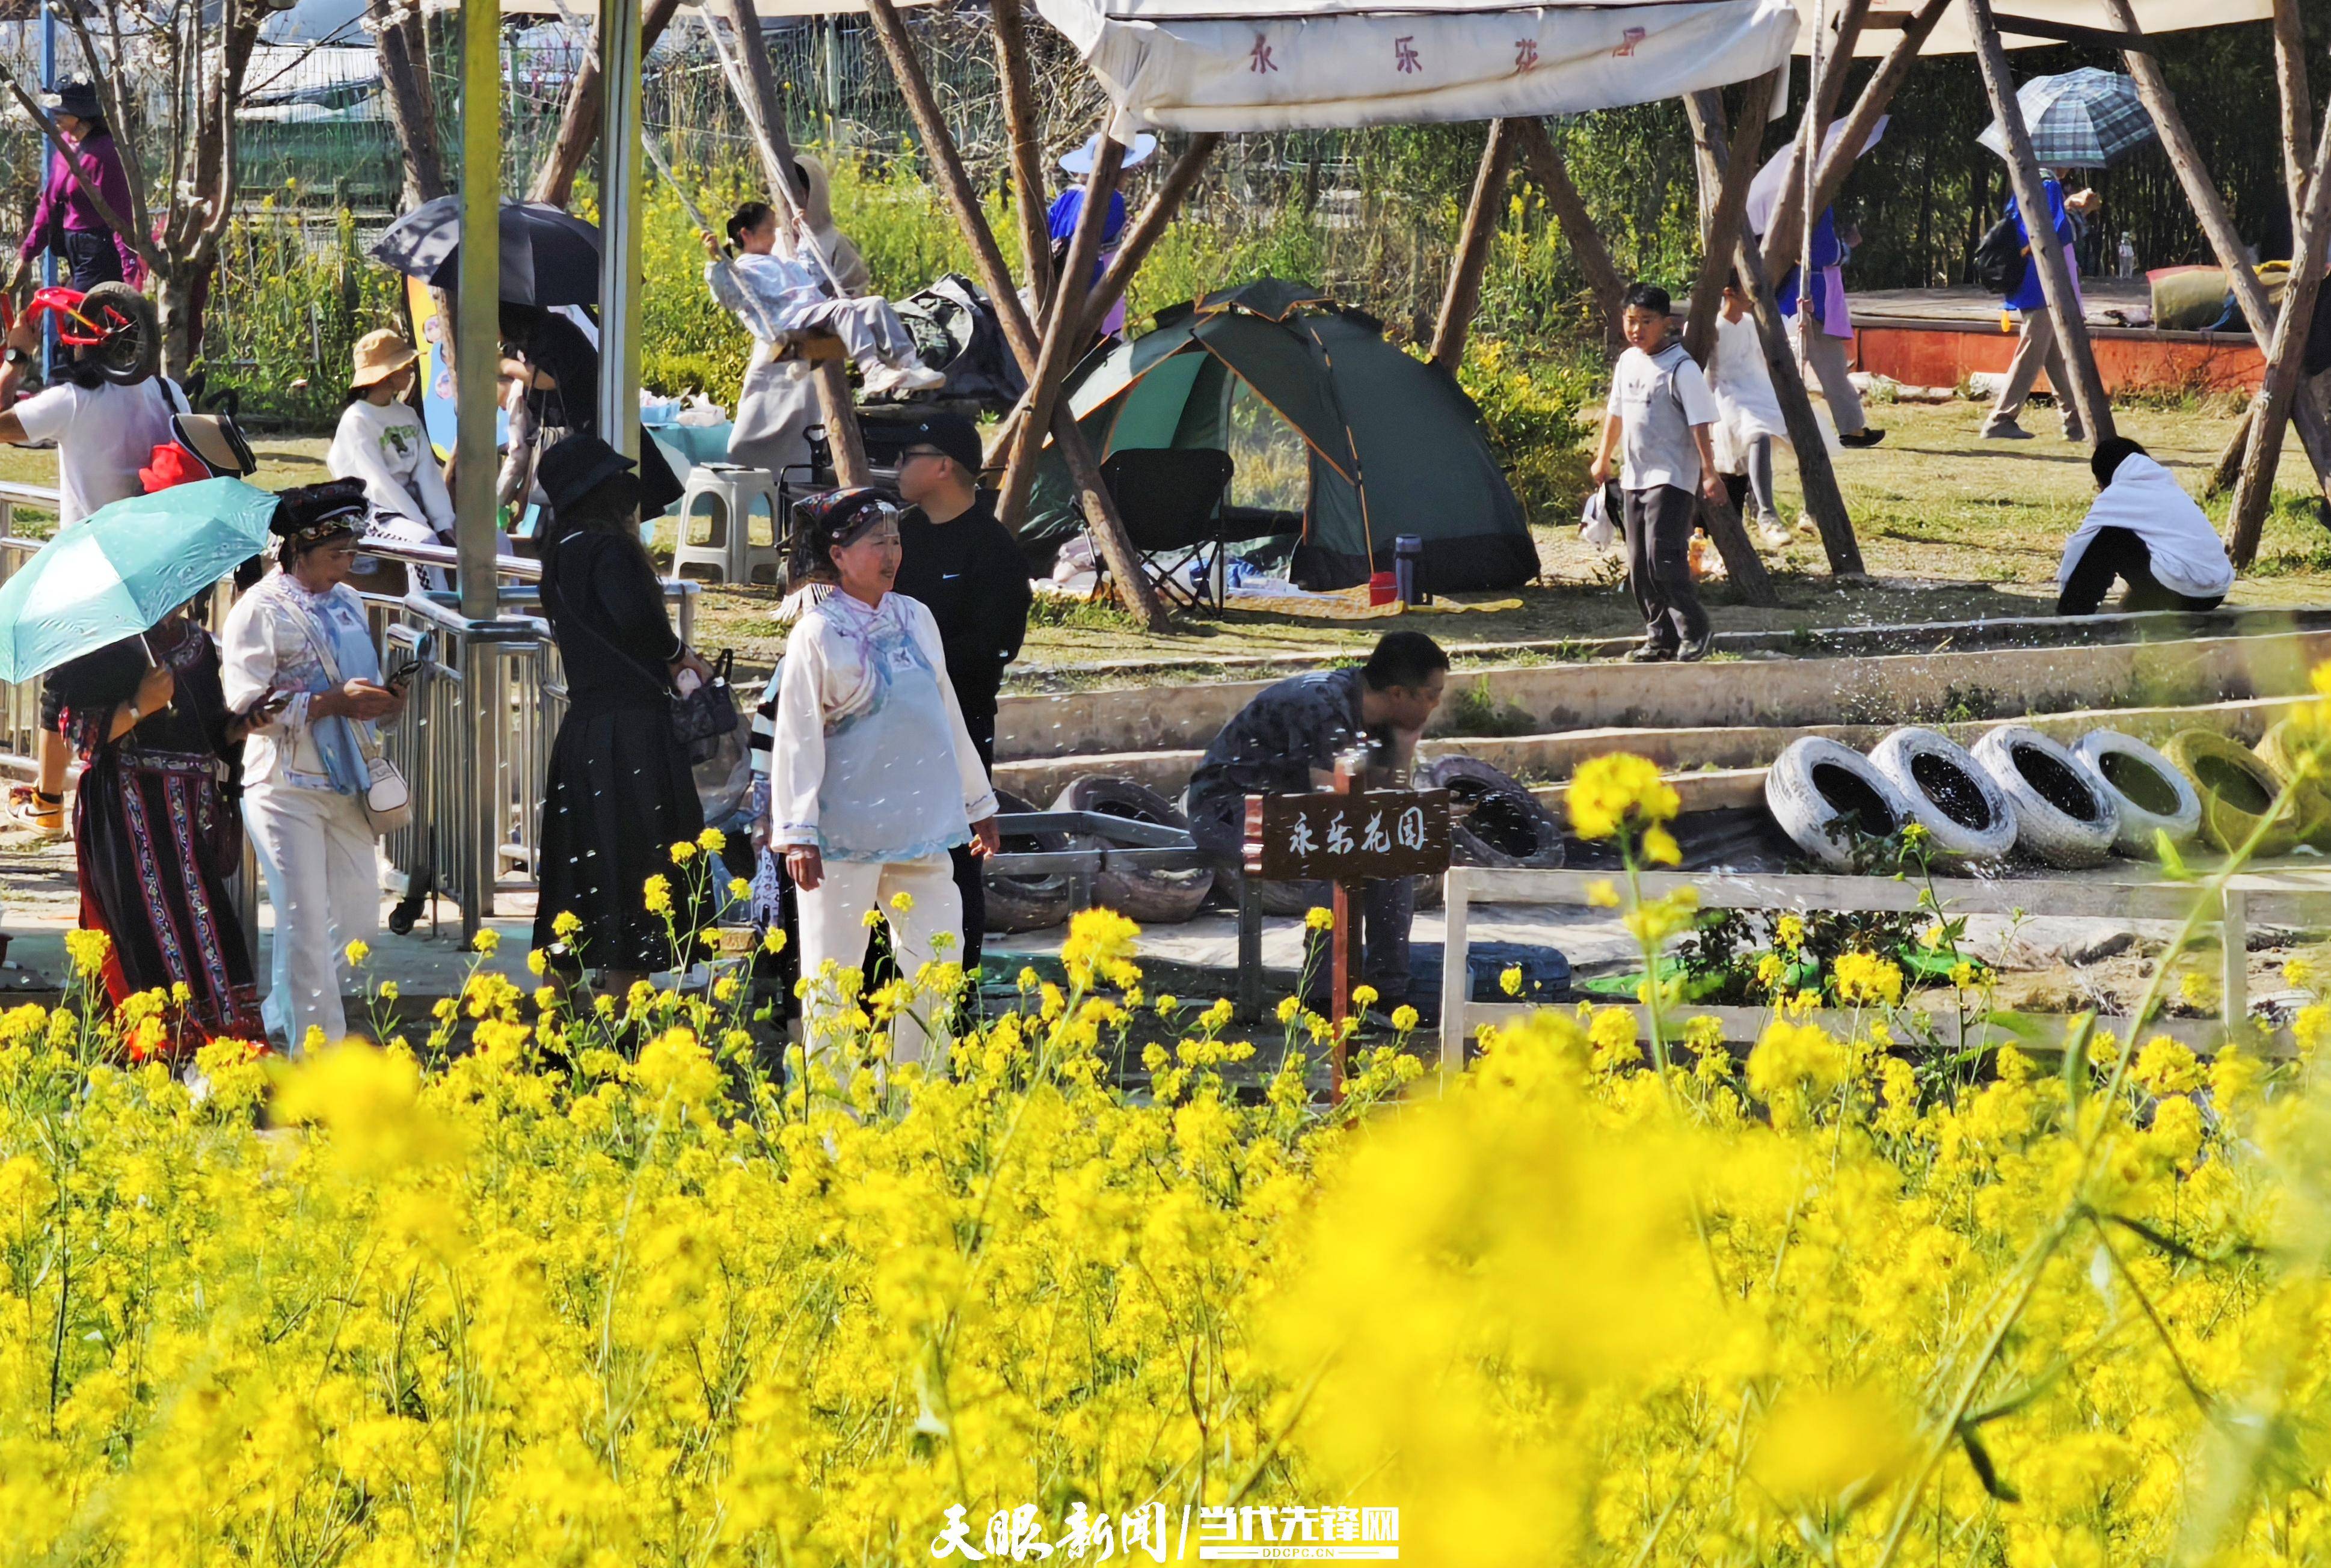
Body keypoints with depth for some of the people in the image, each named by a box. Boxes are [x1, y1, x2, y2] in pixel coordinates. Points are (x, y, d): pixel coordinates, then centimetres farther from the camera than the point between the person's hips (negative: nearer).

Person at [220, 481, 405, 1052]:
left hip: (346, 785, 8)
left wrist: (382, 700, 4)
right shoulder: (261, 611, -10)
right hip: (287, 787, -8)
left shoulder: (347, 602, 14)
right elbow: (248, 705, -17)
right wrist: (334, 702, -21)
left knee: (358, 916, 10)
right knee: (305, 923, -7)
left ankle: (279, 1022, 27)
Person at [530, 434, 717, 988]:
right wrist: (678, 654, -9)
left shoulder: (562, 554, 15)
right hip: (631, 731, -8)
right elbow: (635, 617, -27)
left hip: (582, 729, 8)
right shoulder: (609, 549, -11)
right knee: (631, 870, -5)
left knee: (580, 874, 14)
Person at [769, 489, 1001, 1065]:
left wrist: (978, 803, 23)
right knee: (833, 975, -1)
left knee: (936, 964, 5)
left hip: (920, 824, 6)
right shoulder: (818, 634, -8)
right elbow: (797, 737, -10)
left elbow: (948, 716, 18)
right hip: (845, 833, -6)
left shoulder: (916, 619, 9)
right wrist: (798, 835, -15)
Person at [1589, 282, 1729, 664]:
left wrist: (1709, 472, -20)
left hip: (1673, 478, -8)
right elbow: (1616, 414, 23)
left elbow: (1700, 424, -15)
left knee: (1663, 554, -17)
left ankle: (1694, 631, -6)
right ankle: (1660, 636, 16)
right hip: (1636, 476, 8)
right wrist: (1603, 458, 30)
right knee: (1639, 564, 8)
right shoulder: (1628, 362, 10)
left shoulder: (1681, 369, -12)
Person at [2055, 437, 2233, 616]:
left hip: (2181, 592, -7)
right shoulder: (2168, 487, 25)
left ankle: (2072, 615, 8)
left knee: (2107, 540, 8)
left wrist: (2064, 587, 29)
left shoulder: (2117, 495, 5)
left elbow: (2079, 544, 14)